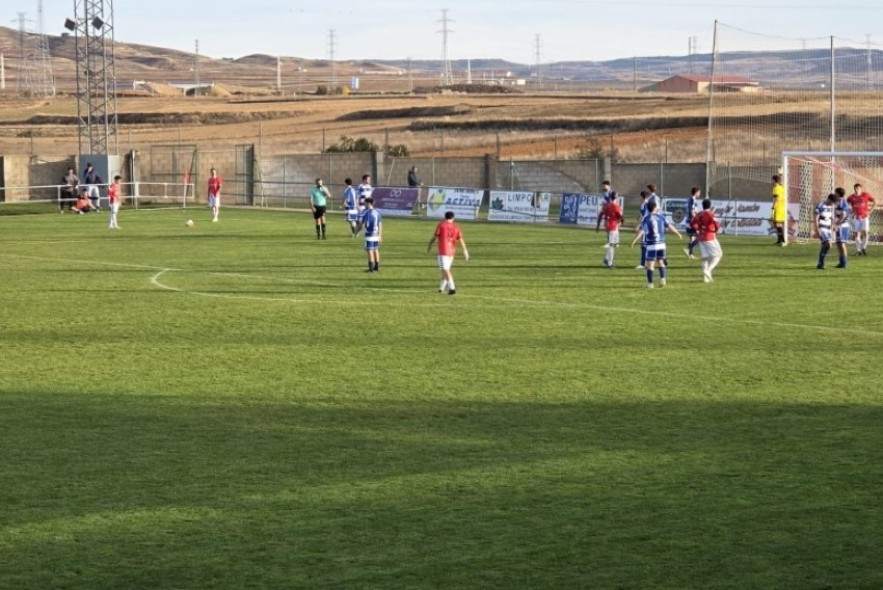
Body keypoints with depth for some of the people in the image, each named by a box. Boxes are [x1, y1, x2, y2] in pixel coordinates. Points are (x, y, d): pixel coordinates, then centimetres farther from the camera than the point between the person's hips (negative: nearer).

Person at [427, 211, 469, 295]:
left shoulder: (441, 225, -2)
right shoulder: (456, 227, 8)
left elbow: (434, 237, -1)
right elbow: (461, 239, 0)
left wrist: (429, 245, 15)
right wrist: (465, 251, -3)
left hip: (443, 251, -6)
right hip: (452, 251, 6)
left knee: (445, 270, -10)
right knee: (446, 269, 20)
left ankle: (452, 288, -25)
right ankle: (442, 288, 28)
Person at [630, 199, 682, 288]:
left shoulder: (646, 219, -7)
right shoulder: (661, 217, 3)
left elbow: (641, 231, -18)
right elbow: (670, 226, 10)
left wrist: (634, 240, -20)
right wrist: (677, 233, 25)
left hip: (651, 245, -4)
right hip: (661, 244, 4)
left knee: (650, 264, 1)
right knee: (661, 262, 19)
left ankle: (650, 283, 0)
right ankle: (662, 279, 7)